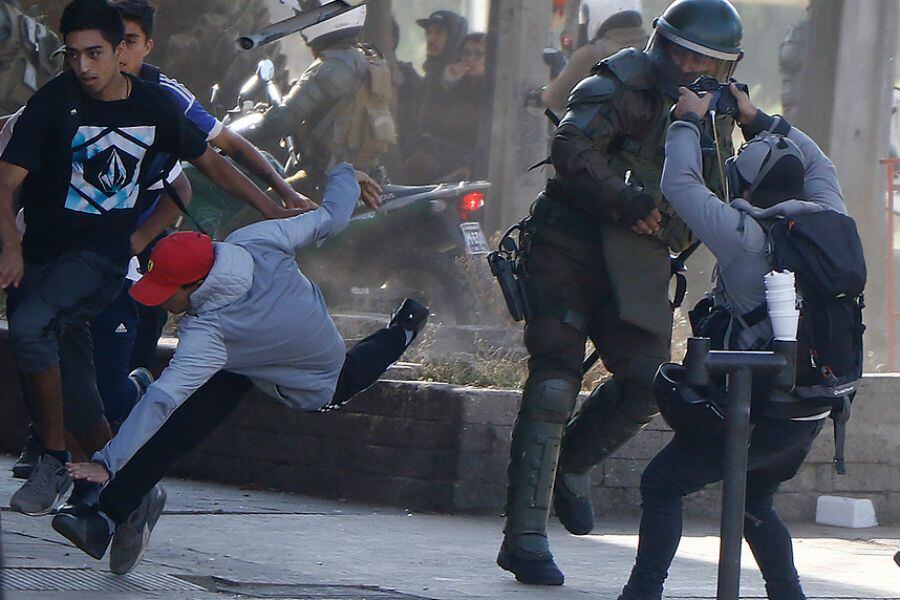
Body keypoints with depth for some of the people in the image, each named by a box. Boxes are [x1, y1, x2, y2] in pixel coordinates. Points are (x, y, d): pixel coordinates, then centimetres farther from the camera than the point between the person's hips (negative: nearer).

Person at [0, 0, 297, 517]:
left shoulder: (155, 106, 0)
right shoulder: (55, 102, -8)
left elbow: (210, 163, 17)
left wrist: (273, 211, 14)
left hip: (103, 257, -1)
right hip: (42, 256, 1)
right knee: (78, 404, 0)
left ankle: (55, 461, -19)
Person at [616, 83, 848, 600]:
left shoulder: (746, 236, -14)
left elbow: (681, 184, -5)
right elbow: (817, 162, 23)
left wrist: (690, 120, 9)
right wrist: (756, 120, 25)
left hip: (761, 412, -7)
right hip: (814, 412, 7)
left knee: (662, 483, 3)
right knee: (755, 501, 26)